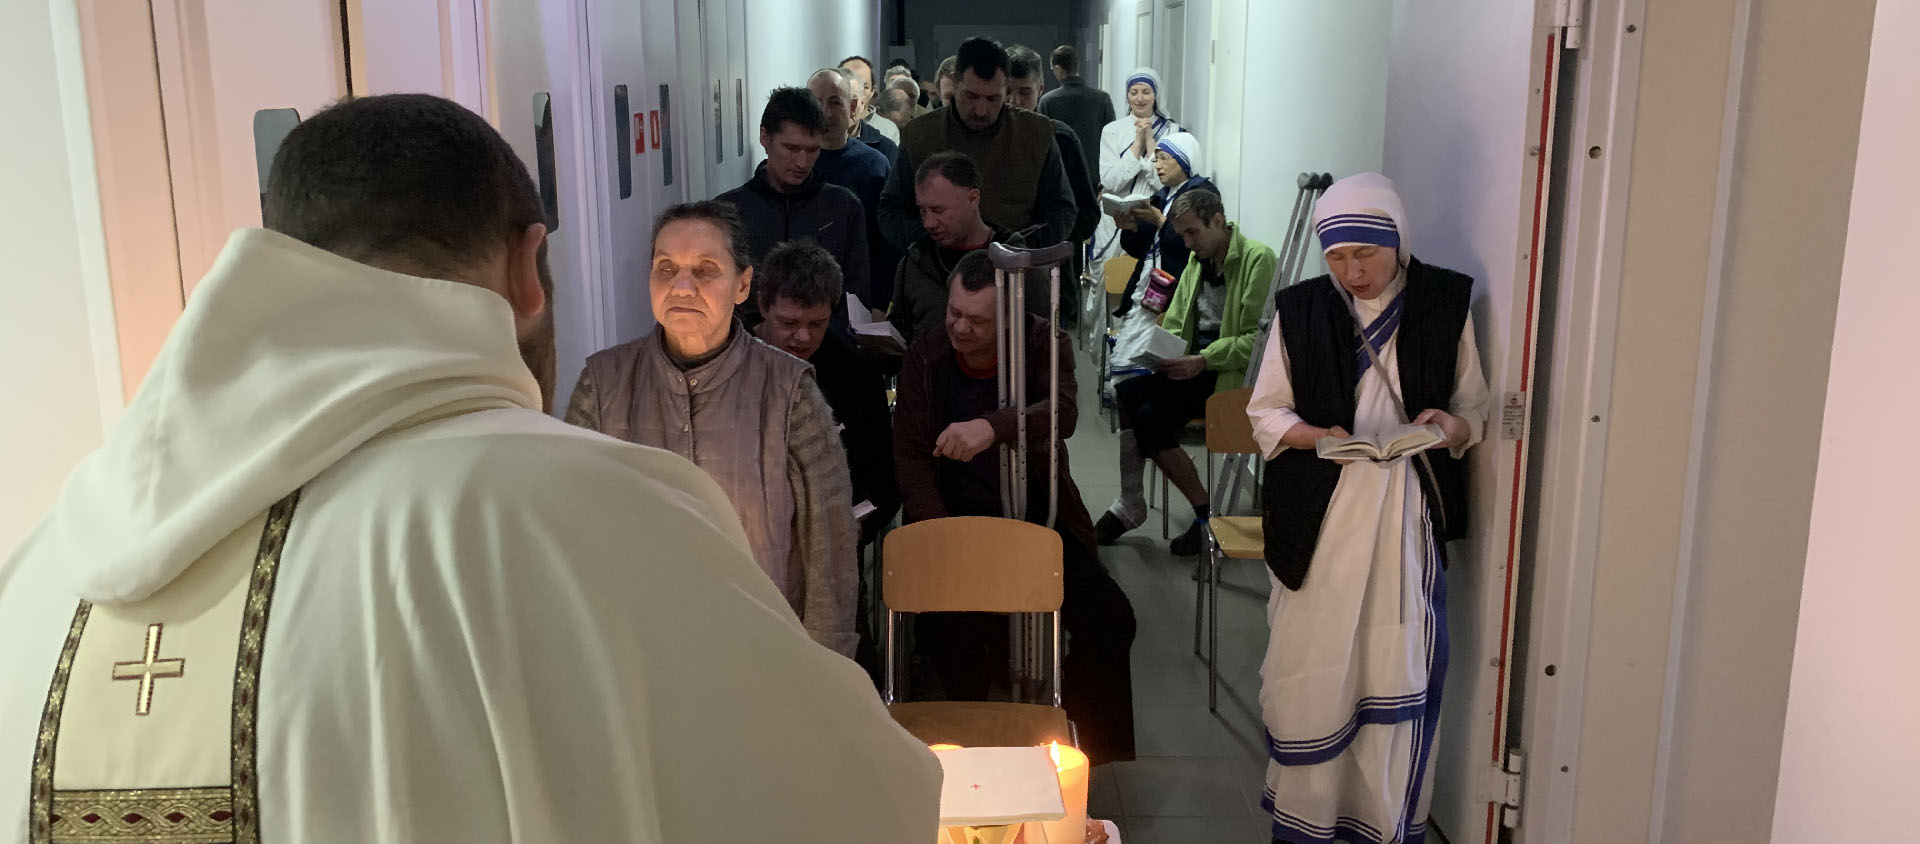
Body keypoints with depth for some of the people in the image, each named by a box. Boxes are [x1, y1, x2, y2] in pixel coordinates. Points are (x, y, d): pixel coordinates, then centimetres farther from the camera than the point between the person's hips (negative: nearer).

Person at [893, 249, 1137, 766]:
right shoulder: (925, 358, 1)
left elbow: (1064, 411, -24)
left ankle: (1096, 754, 3)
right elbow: (910, 456, 1)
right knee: (949, 628, -27)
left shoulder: (1043, 345, -4)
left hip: (1040, 521, 1)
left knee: (1110, 618, -17)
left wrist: (994, 426, -45)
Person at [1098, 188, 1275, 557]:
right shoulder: (1197, 262, 16)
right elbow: (1174, 324, 20)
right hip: (1195, 366, 7)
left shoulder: (1258, 259, -9)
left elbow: (1259, 339, -16)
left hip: (1233, 373, -7)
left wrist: (1202, 361, -23)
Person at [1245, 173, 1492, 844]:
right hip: (1319, 515, 0)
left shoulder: (1445, 303, 3)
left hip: (1409, 513, 0)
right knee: (1308, 668, 4)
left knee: (1401, 672, 1)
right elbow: (1265, 411, 6)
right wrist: (1316, 436, -14)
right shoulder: (1299, 309, 3)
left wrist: (1456, 425, -14)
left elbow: (1477, 406, 9)